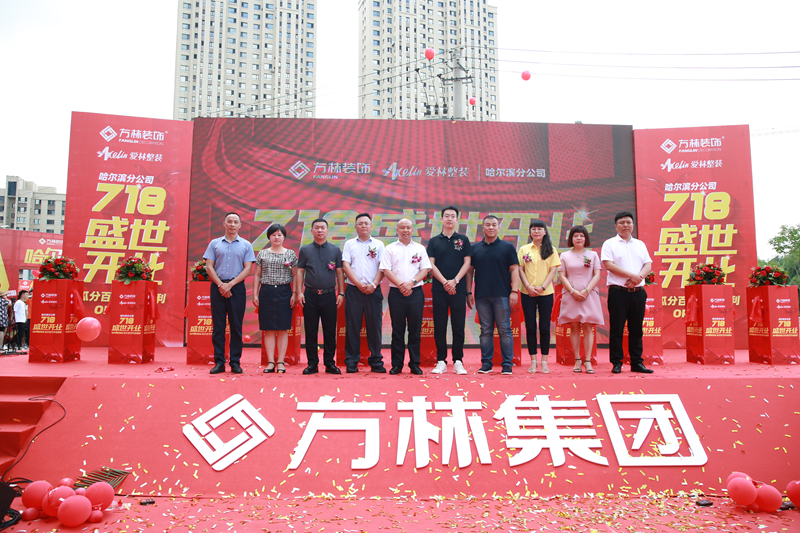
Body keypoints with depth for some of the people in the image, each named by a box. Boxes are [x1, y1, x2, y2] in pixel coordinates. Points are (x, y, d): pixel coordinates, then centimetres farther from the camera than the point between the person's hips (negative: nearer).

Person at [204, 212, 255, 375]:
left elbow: (247, 268, 0)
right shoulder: (214, 244, 10)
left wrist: (230, 284, -9)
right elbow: (209, 266, 4)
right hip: (217, 287, 1)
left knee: (236, 326, 0)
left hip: (237, 288, -1)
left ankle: (235, 362, 6)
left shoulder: (246, 245, 7)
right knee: (218, 326, 2)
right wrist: (221, 284, -9)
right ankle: (219, 362, 7)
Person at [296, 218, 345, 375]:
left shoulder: (335, 250, 8)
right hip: (310, 295, 0)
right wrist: (299, 292, -2)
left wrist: (341, 293, 1)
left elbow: (339, 272, 8)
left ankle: (330, 363, 11)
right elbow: (300, 271, 8)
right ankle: (312, 363, 12)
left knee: (330, 331, 2)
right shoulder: (305, 250, 9)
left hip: (329, 295, 0)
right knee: (310, 331, 3)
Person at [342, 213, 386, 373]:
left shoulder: (378, 244, 10)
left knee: (374, 326, 1)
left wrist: (373, 285, -10)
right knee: (352, 326, 0)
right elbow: (346, 266, 1)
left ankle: (376, 361, 9)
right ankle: (351, 362, 7)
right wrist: (359, 284, -9)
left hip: (373, 291, 0)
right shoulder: (349, 244, 10)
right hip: (353, 290, 0)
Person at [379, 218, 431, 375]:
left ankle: (415, 364, 10)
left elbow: (425, 269, 5)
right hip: (396, 292, -1)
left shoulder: (420, 248, 11)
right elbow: (386, 270, -1)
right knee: (397, 329, 3)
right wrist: (401, 285, -12)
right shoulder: (390, 249, 8)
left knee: (415, 329, 3)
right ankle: (397, 364, 9)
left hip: (415, 292, 1)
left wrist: (412, 282, -10)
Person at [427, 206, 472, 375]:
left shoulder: (463, 240, 9)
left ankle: (458, 362, 9)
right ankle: (441, 361, 9)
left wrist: (455, 281, -10)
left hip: (458, 289, 0)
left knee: (458, 326, 2)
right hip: (439, 289, 0)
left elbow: (467, 263, 3)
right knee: (439, 327, 2)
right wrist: (445, 282, -9)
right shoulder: (434, 241, 9)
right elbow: (431, 265, 3)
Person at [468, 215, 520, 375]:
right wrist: (468, 292, 6)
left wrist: (514, 291, -6)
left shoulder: (507, 247, 5)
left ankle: (507, 363, 7)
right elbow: (470, 271, 12)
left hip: (502, 295, -2)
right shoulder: (475, 248, 11)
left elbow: (514, 270, 3)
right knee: (485, 330, 6)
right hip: (481, 296, 2)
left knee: (504, 330, 0)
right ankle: (486, 363, 12)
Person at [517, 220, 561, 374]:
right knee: (530, 327, 2)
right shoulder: (523, 249, 7)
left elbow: (553, 270, 0)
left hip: (546, 293, 0)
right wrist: (528, 286, -10)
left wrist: (543, 287, -11)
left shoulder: (550, 250, 6)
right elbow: (520, 269, 3)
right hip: (527, 293, 1)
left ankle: (544, 361, 9)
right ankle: (533, 361, 9)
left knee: (545, 327, 1)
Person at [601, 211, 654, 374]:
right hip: (618, 292, -4)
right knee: (616, 328, -2)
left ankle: (637, 362, 13)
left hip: (638, 292, 4)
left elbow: (648, 265, 9)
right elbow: (608, 264, -10)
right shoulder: (610, 244, 3)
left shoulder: (640, 244, 17)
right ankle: (616, 362, 5)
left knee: (636, 328, 7)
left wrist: (638, 277, -12)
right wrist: (632, 275, -14)